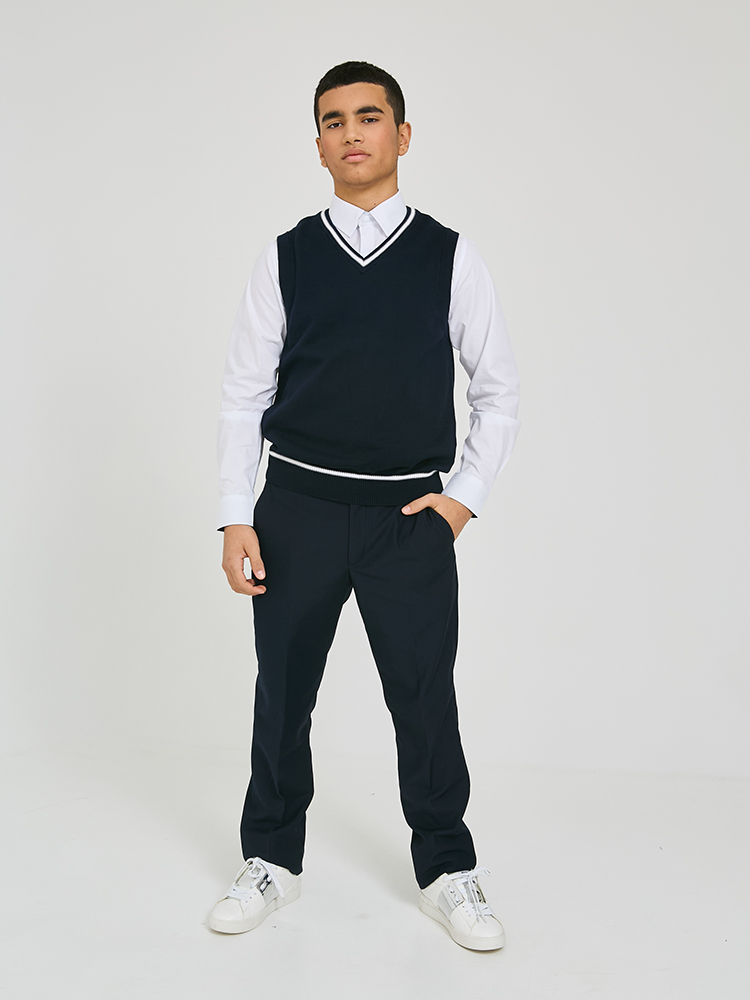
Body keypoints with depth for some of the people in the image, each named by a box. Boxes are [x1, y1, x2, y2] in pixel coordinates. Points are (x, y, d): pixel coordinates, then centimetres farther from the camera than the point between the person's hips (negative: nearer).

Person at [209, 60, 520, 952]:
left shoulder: (451, 258, 1)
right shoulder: (283, 260, 2)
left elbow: (498, 391, 7)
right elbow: (243, 396, 2)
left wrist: (465, 495, -2)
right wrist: (235, 520, -4)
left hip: (410, 516, 0)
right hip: (297, 509, 1)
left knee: (425, 699, 6)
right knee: (282, 695, 11)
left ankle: (446, 874, 26)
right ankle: (271, 862, 31)